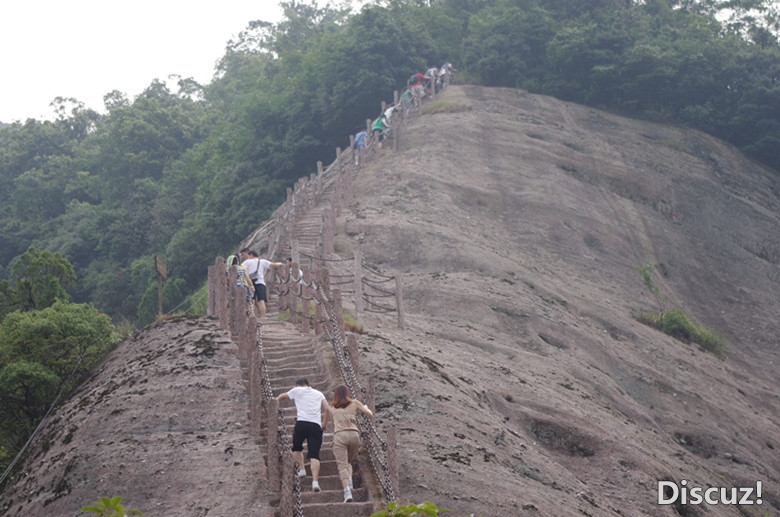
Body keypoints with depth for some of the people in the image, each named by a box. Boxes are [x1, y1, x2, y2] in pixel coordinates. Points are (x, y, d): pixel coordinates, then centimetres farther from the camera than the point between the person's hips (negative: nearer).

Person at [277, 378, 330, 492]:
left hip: (301, 423, -1)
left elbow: (282, 396, 37)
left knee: (296, 448, 25)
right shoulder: (318, 394, 24)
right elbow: (327, 409, 13)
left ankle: (301, 469, 11)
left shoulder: (297, 391, 18)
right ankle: (315, 481, -21)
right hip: (316, 425, 2)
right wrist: (324, 424, 25)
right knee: (314, 455, -7)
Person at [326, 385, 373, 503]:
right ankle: (349, 483, -4)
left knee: (342, 465, -6)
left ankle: (347, 492, -24)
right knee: (348, 462, 22)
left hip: (339, 435, -2)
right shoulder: (354, 403, 15)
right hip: (354, 434, 2)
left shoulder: (331, 407, 17)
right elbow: (370, 415, 15)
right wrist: (365, 407, 35)